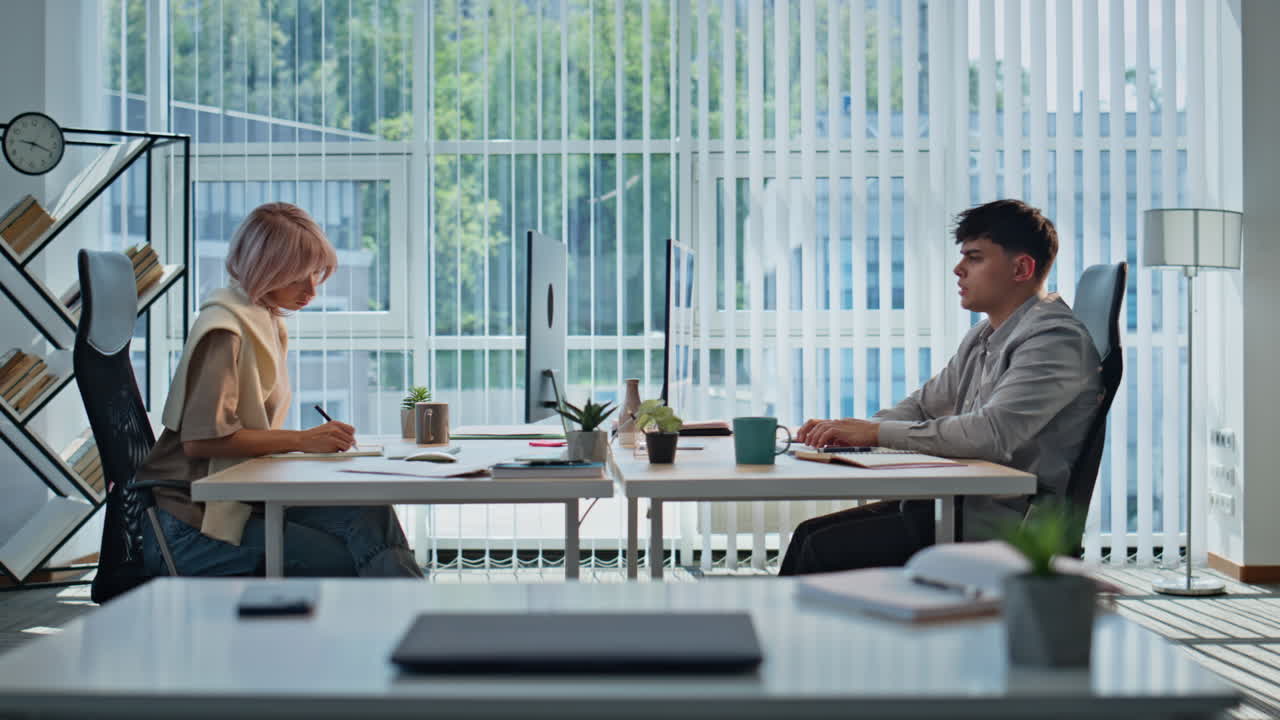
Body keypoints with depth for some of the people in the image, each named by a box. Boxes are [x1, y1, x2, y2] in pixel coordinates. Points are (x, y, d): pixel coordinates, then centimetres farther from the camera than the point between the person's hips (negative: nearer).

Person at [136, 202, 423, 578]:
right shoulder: (224, 329, -13)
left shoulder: (269, 322, 17)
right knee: (350, 561, -22)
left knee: (369, 515, -17)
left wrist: (315, 439, -1)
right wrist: (301, 440, -17)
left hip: (239, 500, 8)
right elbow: (201, 439, -21)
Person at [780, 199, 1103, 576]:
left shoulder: (1056, 339, -16)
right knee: (811, 532, 1)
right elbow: (925, 404, 23)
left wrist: (878, 432, -21)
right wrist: (845, 429, 4)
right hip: (959, 504, 9)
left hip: (999, 524, -9)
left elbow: (992, 434, -28)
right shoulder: (983, 337, 16)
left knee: (826, 550, -17)